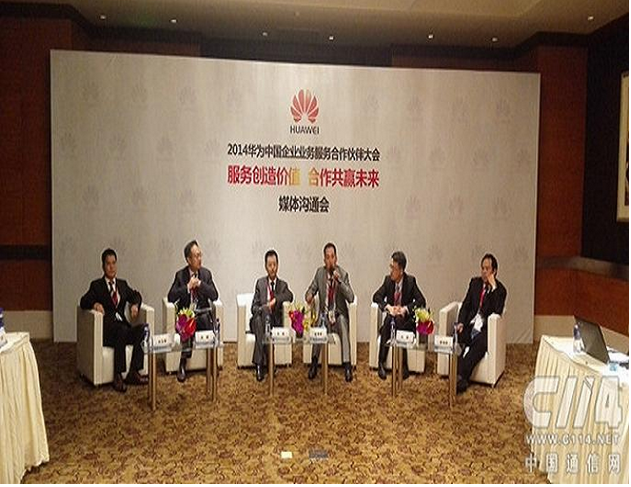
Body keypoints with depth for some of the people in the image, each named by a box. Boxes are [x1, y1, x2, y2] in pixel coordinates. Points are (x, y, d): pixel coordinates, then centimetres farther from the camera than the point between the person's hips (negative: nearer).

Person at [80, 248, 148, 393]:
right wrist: (95, 303, -25)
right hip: (106, 329, -4)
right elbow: (84, 302, -2)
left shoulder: (122, 284, 23)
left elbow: (136, 295, 27)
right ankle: (118, 375, -31)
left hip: (123, 326, 4)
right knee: (122, 330, -37)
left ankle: (133, 372, -26)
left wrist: (135, 304, 3)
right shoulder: (96, 285, 11)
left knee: (143, 328, -27)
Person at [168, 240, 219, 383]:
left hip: (203, 314, 1)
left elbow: (215, 296, -1)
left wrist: (200, 284, -12)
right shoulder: (180, 275, 5)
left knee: (205, 318, -33)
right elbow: (171, 297, -5)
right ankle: (183, 364, -22)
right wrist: (188, 287, -14)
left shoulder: (206, 273, 9)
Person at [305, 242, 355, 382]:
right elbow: (310, 290, 7)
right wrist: (309, 296, -18)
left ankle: (347, 365, -35)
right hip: (325, 315, 1)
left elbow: (351, 298, -14)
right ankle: (314, 362, -23)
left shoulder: (343, 274, -5)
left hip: (339, 316, -1)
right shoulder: (319, 272, 4)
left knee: (342, 320, -35)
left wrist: (339, 281, -26)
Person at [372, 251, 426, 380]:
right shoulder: (388, 279, 3)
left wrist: (405, 308, -23)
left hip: (406, 319, -2)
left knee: (398, 320, -36)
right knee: (389, 320, -33)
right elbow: (376, 296, 1)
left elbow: (421, 300, -9)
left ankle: (403, 366, -32)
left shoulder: (411, 281, -4)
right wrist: (388, 307, -17)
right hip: (391, 318, 2)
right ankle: (381, 363, -34)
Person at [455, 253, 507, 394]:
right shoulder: (474, 282, 14)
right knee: (457, 338, -27)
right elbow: (466, 305, 11)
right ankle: (461, 377, -34)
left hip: (486, 327, -3)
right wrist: (461, 322, -7)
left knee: (479, 343, -34)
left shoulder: (500, 289, 1)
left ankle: (461, 376, -37)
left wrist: (493, 287, -16)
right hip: (471, 324, 4)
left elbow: (497, 311, -14)